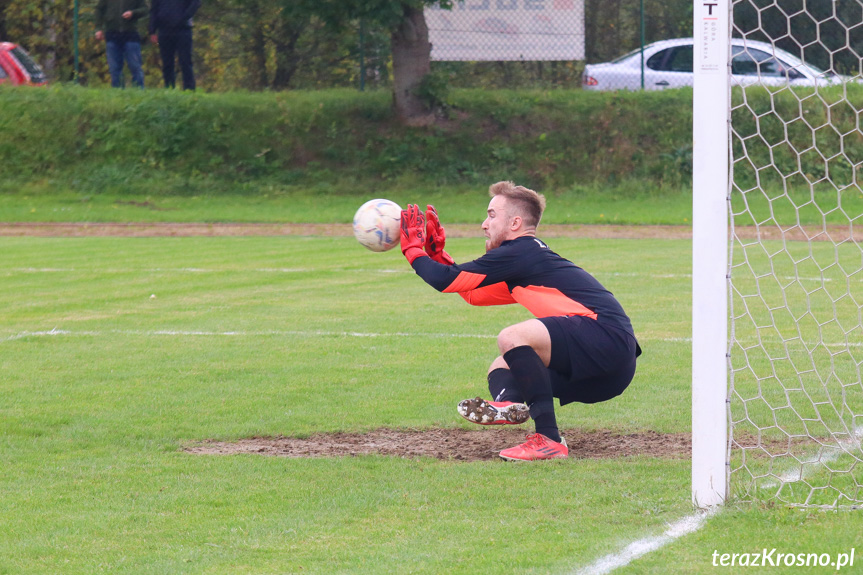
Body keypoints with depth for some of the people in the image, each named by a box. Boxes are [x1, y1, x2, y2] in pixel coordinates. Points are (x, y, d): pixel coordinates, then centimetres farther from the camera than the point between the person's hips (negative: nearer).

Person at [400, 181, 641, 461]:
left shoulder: (518, 253, -7)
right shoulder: (531, 255, 24)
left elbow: (446, 280, -7)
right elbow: (473, 294, 35)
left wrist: (412, 248, 10)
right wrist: (436, 252, 30)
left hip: (608, 335, -10)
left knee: (512, 337, -26)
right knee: (501, 366, 19)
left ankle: (550, 441, -27)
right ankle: (509, 402, -19)